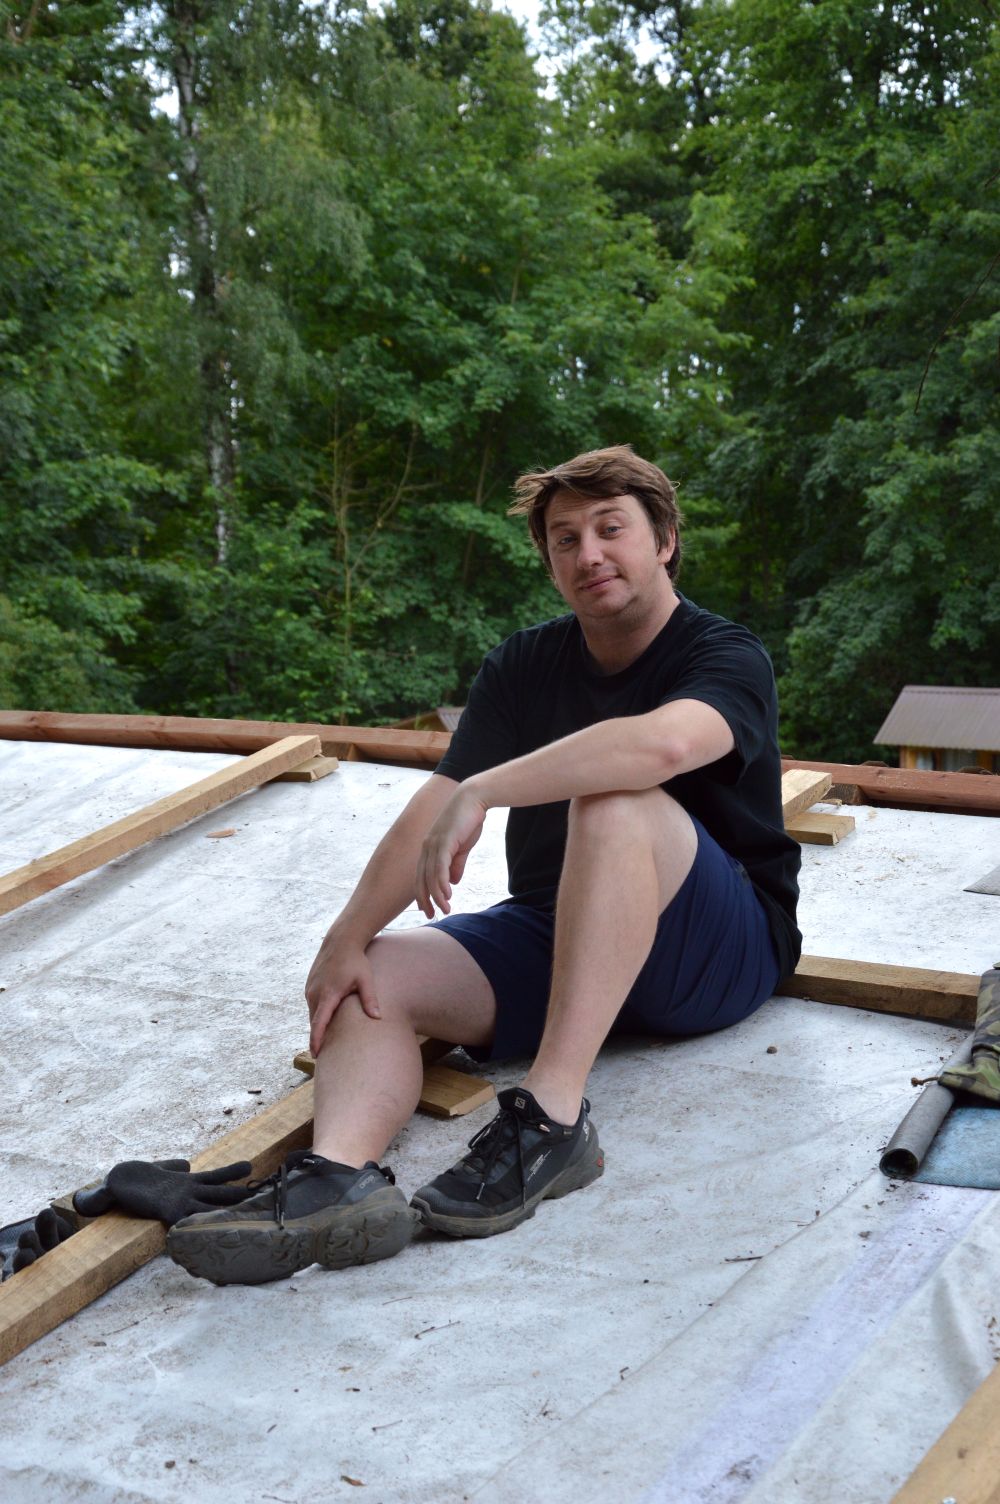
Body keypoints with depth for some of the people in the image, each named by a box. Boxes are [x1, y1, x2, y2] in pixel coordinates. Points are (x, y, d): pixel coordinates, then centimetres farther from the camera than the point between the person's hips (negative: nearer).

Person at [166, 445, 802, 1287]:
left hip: (726, 952, -5)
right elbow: (436, 807, -4)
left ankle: (551, 1122, -40)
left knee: (615, 802, -34)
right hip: (549, 934, 5)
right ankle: (342, 1174, -44)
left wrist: (483, 792, -37)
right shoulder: (525, 668, 9)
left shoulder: (728, 659, -8)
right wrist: (346, 941, -16)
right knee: (371, 980, -17)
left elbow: (663, 743, -34)